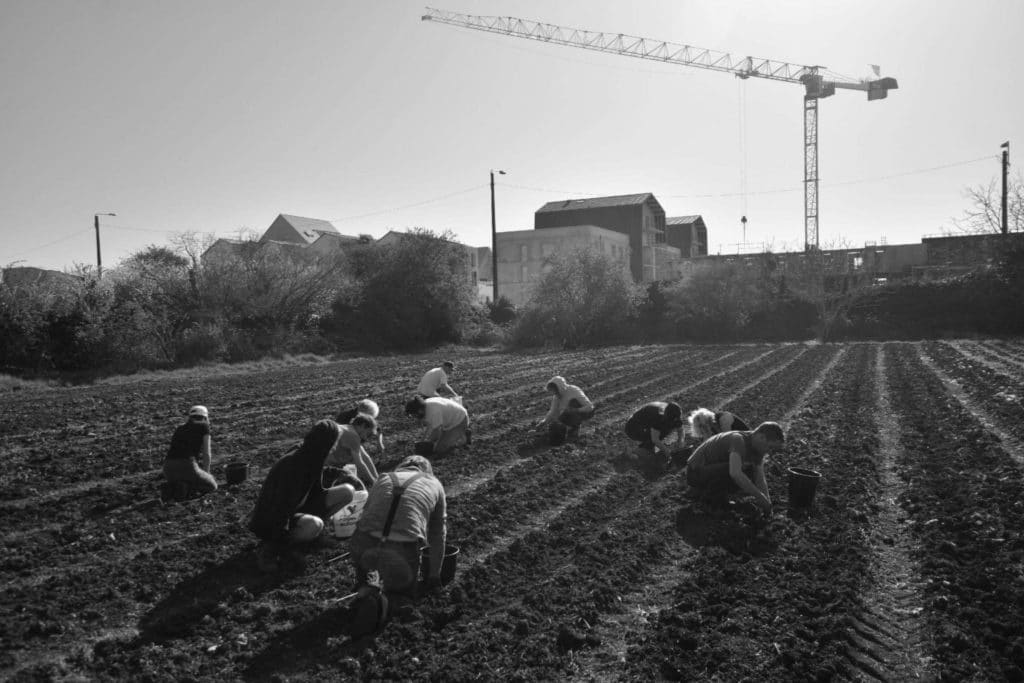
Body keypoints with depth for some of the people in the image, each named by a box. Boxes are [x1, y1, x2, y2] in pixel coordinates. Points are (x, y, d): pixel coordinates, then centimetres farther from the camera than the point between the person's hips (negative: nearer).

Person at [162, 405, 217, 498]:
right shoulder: (203, 426, 11)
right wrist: (206, 475, 22)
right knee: (212, 486, 18)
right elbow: (206, 454, 9)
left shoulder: (179, 429, 26)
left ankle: (171, 486, 3)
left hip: (168, 470, 5)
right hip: (187, 466, -5)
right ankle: (185, 487, -8)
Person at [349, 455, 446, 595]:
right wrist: (435, 575, 38)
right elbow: (438, 535, 27)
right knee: (404, 589, 28)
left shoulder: (384, 479, 26)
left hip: (365, 547, 2)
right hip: (403, 552, -2)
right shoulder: (434, 484, 22)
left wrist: (359, 566, 44)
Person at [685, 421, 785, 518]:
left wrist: (767, 502, -17)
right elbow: (735, 473, -42)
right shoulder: (738, 439, -28)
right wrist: (760, 497, -37)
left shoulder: (758, 448, -1)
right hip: (696, 473, -9)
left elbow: (760, 480, -1)